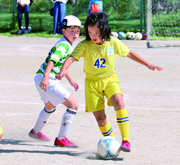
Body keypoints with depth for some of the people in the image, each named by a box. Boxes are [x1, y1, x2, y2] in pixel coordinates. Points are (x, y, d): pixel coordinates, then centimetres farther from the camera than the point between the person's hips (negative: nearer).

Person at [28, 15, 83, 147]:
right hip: (47, 80, -11)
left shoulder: (67, 45, 15)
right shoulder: (63, 45, -17)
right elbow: (52, 61, -31)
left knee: (50, 107, 35)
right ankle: (61, 139, -8)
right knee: (73, 105, -13)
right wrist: (45, 78, -43)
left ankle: (36, 132, 55)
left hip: (43, 79, 11)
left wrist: (71, 80, 35)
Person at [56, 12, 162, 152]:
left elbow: (129, 53, 7)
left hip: (110, 79, 0)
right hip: (92, 83, 0)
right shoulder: (85, 45, -13)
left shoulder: (113, 42, -7)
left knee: (119, 103, -27)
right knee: (100, 117, -1)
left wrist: (148, 64, 10)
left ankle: (126, 140, -26)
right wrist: (63, 71, -44)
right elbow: (72, 58, -24)